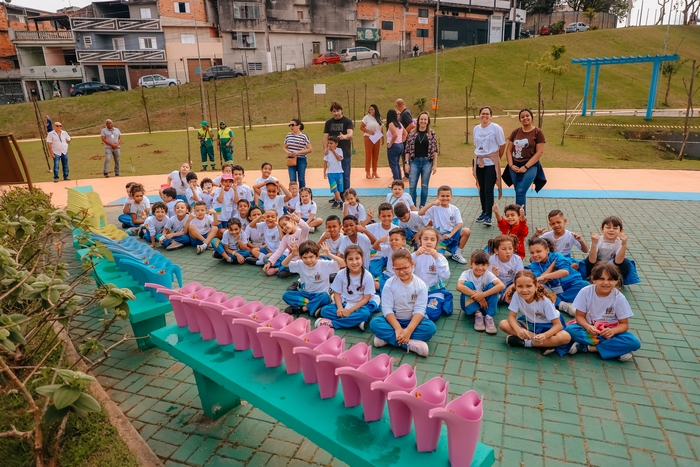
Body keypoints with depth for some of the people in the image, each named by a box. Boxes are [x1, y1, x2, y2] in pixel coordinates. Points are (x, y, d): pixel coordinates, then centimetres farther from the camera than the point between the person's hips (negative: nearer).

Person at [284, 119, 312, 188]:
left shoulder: (304, 136, -6)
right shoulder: (288, 135, 6)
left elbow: (310, 149, -7)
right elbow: (285, 147, 15)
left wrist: (298, 152, -16)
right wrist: (287, 152, -8)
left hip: (301, 160, -3)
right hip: (291, 160, 3)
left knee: (301, 179, 5)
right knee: (292, 180, -1)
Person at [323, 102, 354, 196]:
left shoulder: (347, 121, -3)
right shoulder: (328, 122, 8)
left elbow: (350, 134, -20)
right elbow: (325, 137, 4)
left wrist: (344, 136, -43)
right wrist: (325, 148, -14)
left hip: (345, 153, -3)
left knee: (345, 176, 0)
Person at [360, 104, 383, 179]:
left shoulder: (379, 118, 10)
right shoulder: (366, 117, -4)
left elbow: (381, 129, 15)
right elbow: (361, 127, -6)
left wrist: (382, 138, 11)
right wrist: (368, 131, -18)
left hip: (377, 139, 5)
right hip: (369, 138, -4)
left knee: (376, 155, 6)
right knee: (368, 155, -3)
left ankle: (374, 172, 15)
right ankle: (368, 172, 3)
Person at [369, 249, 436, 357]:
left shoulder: (421, 285, -9)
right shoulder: (389, 284, -9)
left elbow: (419, 310, -15)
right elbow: (387, 309, -14)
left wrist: (409, 330, -30)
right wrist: (398, 328, -28)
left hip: (413, 321, 0)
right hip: (394, 320, 0)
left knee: (430, 327, -29)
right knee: (374, 323, -27)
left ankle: (387, 337, -28)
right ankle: (410, 343, -34)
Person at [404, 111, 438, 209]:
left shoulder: (432, 134, 1)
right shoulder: (412, 133, 2)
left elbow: (435, 150, 1)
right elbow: (408, 149, 4)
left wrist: (435, 165, -3)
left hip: (427, 162, 0)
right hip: (414, 161, 1)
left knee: (424, 186, 6)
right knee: (412, 186, -2)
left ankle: (422, 207, 18)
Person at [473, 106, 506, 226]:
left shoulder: (496, 128, -7)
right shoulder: (476, 128, 7)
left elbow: (502, 145, -2)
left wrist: (496, 158, 6)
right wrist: (476, 158, 10)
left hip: (491, 163, -5)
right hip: (479, 162, 5)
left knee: (488, 189, -9)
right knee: (481, 188, 10)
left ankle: (488, 216, -5)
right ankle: (484, 212, 23)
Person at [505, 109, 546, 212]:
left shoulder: (538, 132, -5)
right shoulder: (515, 132, 7)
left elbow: (539, 152, -10)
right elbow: (508, 150, 8)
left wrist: (526, 167, -16)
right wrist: (511, 165, -6)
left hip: (530, 167, -4)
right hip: (515, 167, 4)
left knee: (520, 192, -15)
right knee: (519, 193, 11)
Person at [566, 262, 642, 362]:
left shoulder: (619, 298, -13)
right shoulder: (585, 292, -15)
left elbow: (624, 324, -8)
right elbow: (580, 316, -8)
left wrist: (612, 331, -30)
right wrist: (588, 327, -30)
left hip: (609, 331, 1)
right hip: (589, 329, -1)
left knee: (634, 342, -26)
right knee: (570, 330, -32)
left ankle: (588, 348, -22)